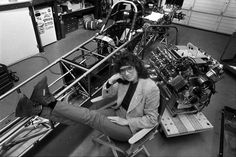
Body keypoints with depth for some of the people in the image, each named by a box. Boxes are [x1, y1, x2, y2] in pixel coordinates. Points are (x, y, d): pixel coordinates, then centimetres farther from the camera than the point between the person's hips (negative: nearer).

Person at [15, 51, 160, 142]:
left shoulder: (151, 88, -23)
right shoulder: (124, 80, -2)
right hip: (117, 112, 6)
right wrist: (110, 81, -16)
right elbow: (105, 96, 4)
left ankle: (51, 102, -19)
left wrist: (127, 121, -21)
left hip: (129, 128, -5)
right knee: (88, 114, -14)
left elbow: (152, 119, -15)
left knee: (91, 117, -24)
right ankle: (39, 109, -18)